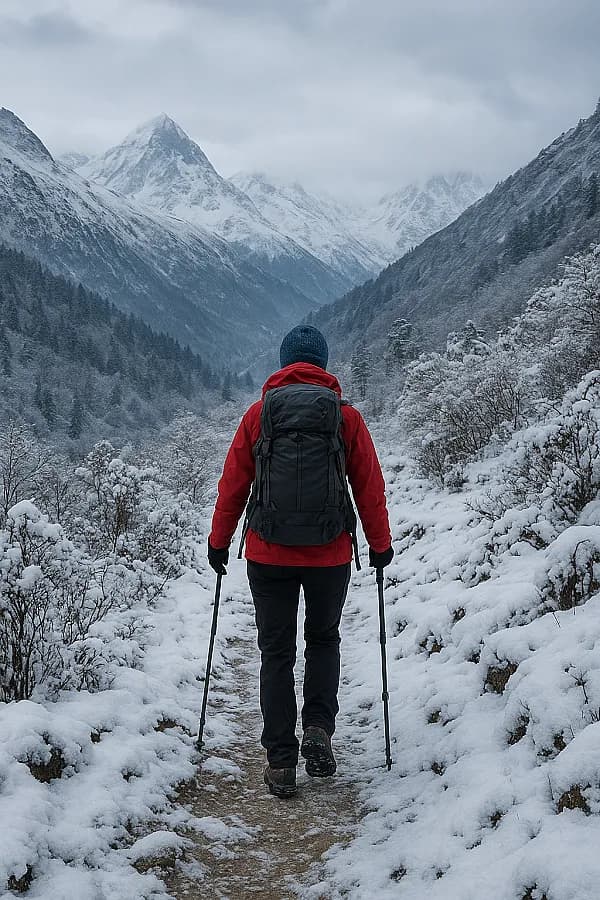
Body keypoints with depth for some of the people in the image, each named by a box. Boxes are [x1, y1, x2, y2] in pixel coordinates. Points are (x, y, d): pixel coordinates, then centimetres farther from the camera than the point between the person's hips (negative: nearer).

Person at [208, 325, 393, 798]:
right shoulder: (347, 417, -1)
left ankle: (281, 762, 9)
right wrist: (381, 544, 15)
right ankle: (319, 729, 4)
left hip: (269, 555, 0)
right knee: (324, 640, 22)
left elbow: (232, 484, 3)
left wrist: (218, 543, 13)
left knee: (277, 654, 10)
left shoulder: (259, 414, 0)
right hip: (331, 555, 0)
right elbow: (370, 487, 3)